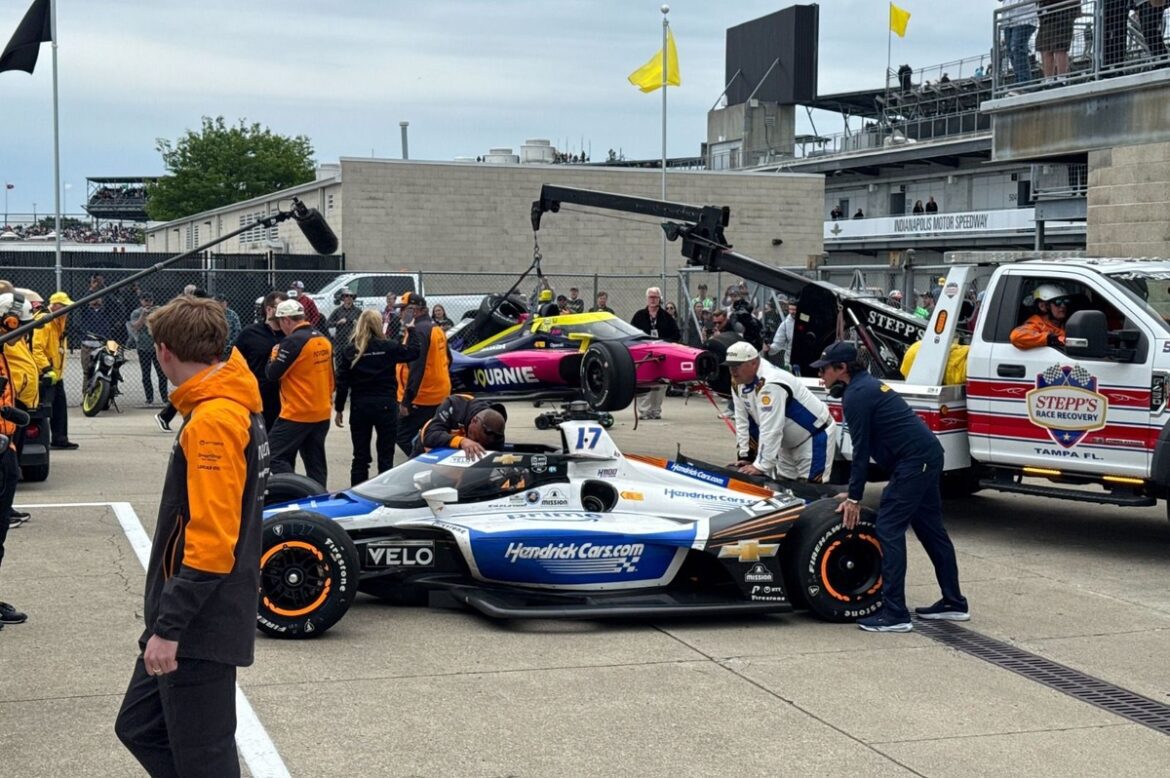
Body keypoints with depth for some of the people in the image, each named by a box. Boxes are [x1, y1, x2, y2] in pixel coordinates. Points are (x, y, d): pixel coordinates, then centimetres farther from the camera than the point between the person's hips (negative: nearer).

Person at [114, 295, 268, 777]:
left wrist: (169, 626, -22)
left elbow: (211, 542, -26)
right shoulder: (237, 408, 9)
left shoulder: (212, 422, -21)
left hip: (200, 628, -10)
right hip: (196, 620, 10)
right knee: (139, 727, 18)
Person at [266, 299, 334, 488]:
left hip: (297, 413, -8)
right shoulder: (324, 340, 10)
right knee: (315, 463, 12)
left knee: (276, 458, -5)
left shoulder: (293, 341, -16)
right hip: (322, 413, 8)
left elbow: (273, 374, -13)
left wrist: (274, 355, 5)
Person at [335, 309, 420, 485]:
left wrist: (339, 409, 5)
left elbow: (342, 382, -2)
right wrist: (411, 331, 22)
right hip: (386, 405, -2)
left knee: (360, 457, 9)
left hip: (360, 407, 2)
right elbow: (413, 352, 8)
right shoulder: (388, 347, -6)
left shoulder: (349, 350, -3)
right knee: (385, 457, 5)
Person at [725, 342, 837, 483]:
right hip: (789, 442, 9)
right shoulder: (738, 382, -5)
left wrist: (760, 467, -32)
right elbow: (742, 422, 1)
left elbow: (770, 430, -34)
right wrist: (745, 456, -2)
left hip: (815, 437, -9)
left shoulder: (770, 384, -33)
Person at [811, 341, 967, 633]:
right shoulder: (866, 385, 18)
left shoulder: (856, 395, -12)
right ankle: (954, 603, 26)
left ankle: (895, 614, -11)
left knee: (888, 527, -9)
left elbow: (861, 450, -13)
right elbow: (866, 446, 21)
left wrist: (854, 497, -8)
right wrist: (854, 490, 20)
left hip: (913, 461, -10)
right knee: (929, 527, 17)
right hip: (928, 455, 10)